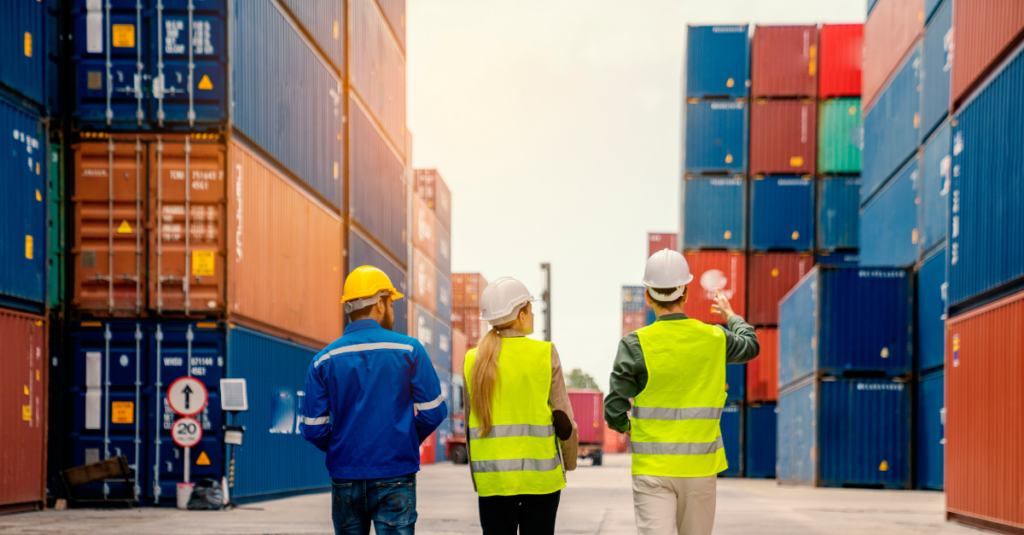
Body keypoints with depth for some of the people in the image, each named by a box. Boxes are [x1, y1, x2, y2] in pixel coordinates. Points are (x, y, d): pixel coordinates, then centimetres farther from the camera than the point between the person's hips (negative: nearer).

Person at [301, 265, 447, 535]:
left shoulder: (324, 360, 1)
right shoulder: (408, 350, -4)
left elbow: (313, 429, -1)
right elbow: (432, 412, -3)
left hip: (345, 477, 3)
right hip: (394, 476, -3)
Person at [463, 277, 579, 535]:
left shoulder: (473, 361, 2)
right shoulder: (545, 354, -6)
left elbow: (471, 424, 6)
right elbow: (563, 418, -3)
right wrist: (569, 461, 12)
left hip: (493, 478, 2)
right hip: (540, 475, -2)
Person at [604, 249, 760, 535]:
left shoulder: (635, 344, -10)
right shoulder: (713, 339, 0)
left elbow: (614, 411, -10)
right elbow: (750, 346, 24)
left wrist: (624, 426, 14)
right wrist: (731, 315, 44)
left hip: (652, 468, -3)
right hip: (700, 467, 3)